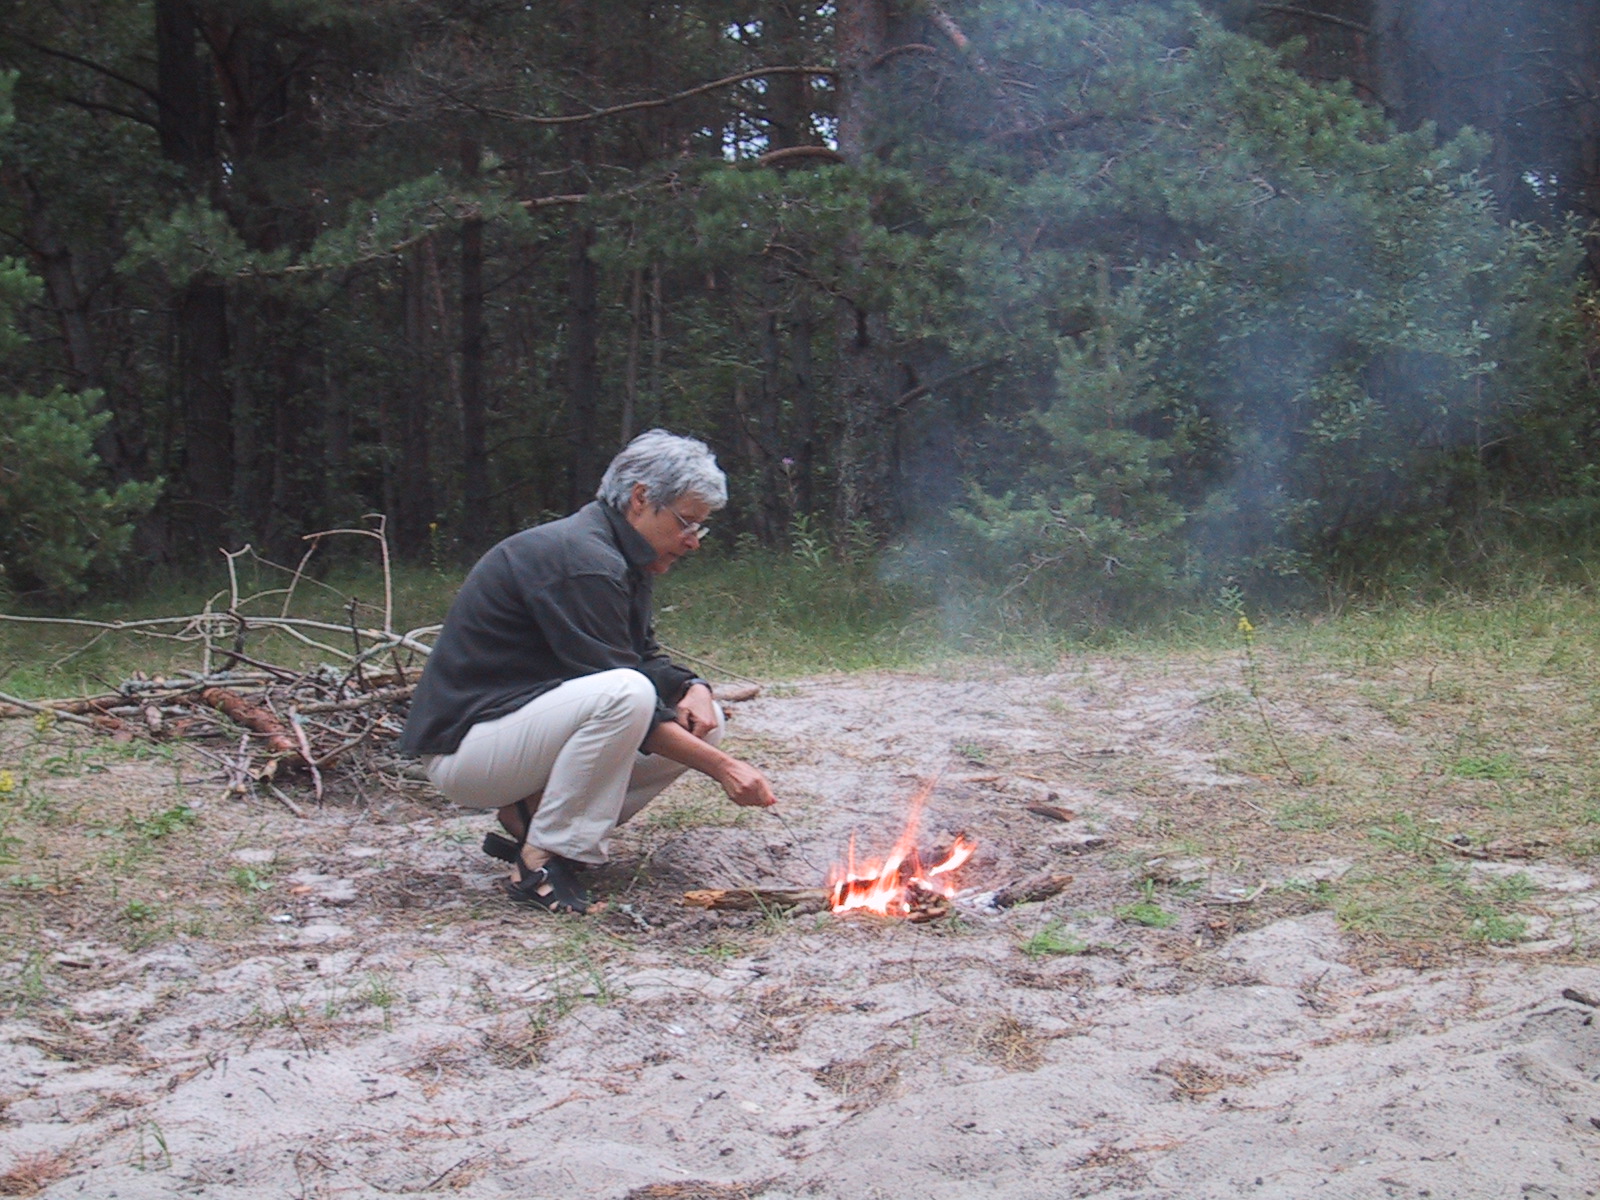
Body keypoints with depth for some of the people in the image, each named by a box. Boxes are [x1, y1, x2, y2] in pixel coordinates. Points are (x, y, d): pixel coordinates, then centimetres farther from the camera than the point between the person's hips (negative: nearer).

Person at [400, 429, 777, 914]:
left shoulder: (617, 558, 10)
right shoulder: (581, 563, -22)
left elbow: (645, 658, 15)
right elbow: (622, 685, -23)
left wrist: (693, 688, -7)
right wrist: (721, 766, -21)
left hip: (521, 730, 10)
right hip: (462, 748, -10)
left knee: (701, 722, 2)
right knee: (624, 695, -34)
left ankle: (532, 818, 4)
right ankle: (539, 863, -20)